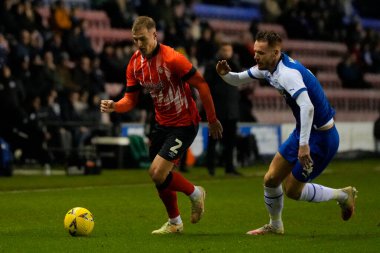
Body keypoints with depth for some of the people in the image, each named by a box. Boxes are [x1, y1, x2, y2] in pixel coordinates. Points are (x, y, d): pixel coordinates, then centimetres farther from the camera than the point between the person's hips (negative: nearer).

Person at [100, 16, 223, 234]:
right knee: (160, 176, 11)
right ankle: (175, 223, 32)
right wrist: (115, 106, -19)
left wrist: (212, 120, -12)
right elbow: (131, 99, 3)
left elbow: (201, 85, -18)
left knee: (157, 173, -15)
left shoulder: (172, 59, -24)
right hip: (162, 124, 7)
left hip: (184, 124, -7)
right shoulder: (135, 64, -2)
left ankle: (195, 193, 13)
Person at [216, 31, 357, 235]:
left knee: (292, 190, 1)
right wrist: (225, 74, -8)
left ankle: (342, 195, 19)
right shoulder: (268, 67, 1)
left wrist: (304, 145, -43)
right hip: (303, 132, 9)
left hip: (321, 137, -9)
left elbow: (307, 106, -41)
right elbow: (239, 80, 15)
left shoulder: (288, 72, -28)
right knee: (271, 179, 10)